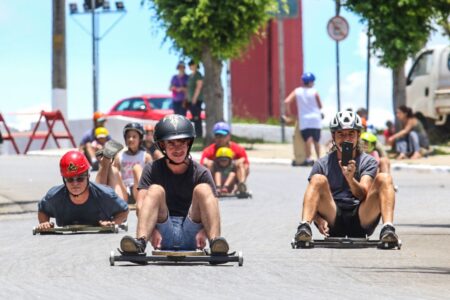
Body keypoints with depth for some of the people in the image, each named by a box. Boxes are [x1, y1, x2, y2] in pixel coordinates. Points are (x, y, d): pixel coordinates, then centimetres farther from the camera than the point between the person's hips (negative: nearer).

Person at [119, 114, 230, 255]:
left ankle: (215, 241, -39)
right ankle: (140, 241, -44)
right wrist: (153, 229, -25)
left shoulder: (200, 173, 5)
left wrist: (204, 229, -27)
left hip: (190, 236, 0)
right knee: (155, 190, -20)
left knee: (203, 189, -17)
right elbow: (141, 205, -6)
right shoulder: (152, 170, 7)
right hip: (164, 236, 0)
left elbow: (213, 209, -5)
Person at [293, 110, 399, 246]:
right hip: (333, 222, 0)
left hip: (360, 221, 0)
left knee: (384, 178, -17)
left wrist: (350, 178, -30)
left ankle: (388, 229, -39)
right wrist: (318, 219, -21)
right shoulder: (322, 164, 9)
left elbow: (363, 194, -8)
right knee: (318, 179, -21)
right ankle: (304, 227, -41)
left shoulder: (368, 162, 9)